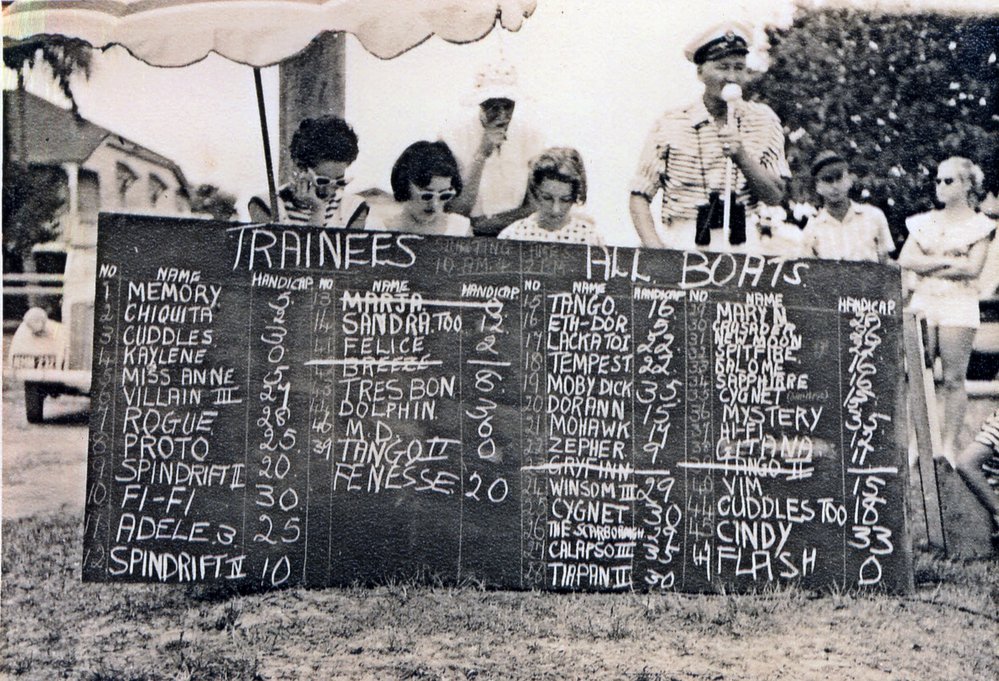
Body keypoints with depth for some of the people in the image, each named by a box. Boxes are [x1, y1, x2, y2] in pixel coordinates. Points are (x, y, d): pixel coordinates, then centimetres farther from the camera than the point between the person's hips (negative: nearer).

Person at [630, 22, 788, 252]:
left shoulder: (763, 120, 10)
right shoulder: (670, 125, 6)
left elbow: (775, 196, 4)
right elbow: (639, 197, 6)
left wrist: (742, 157, -11)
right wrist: (656, 251, -8)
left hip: (744, 250, 2)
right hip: (681, 250, -1)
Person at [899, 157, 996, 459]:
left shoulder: (979, 225, 4)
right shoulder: (924, 222, 14)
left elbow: (973, 267, -9)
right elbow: (905, 259, 1)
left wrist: (928, 266, -6)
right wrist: (948, 261, -8)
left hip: (958, 305, -3)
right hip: (922, 302, 3)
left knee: (953, 379, -3)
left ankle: (949, 445, 1)